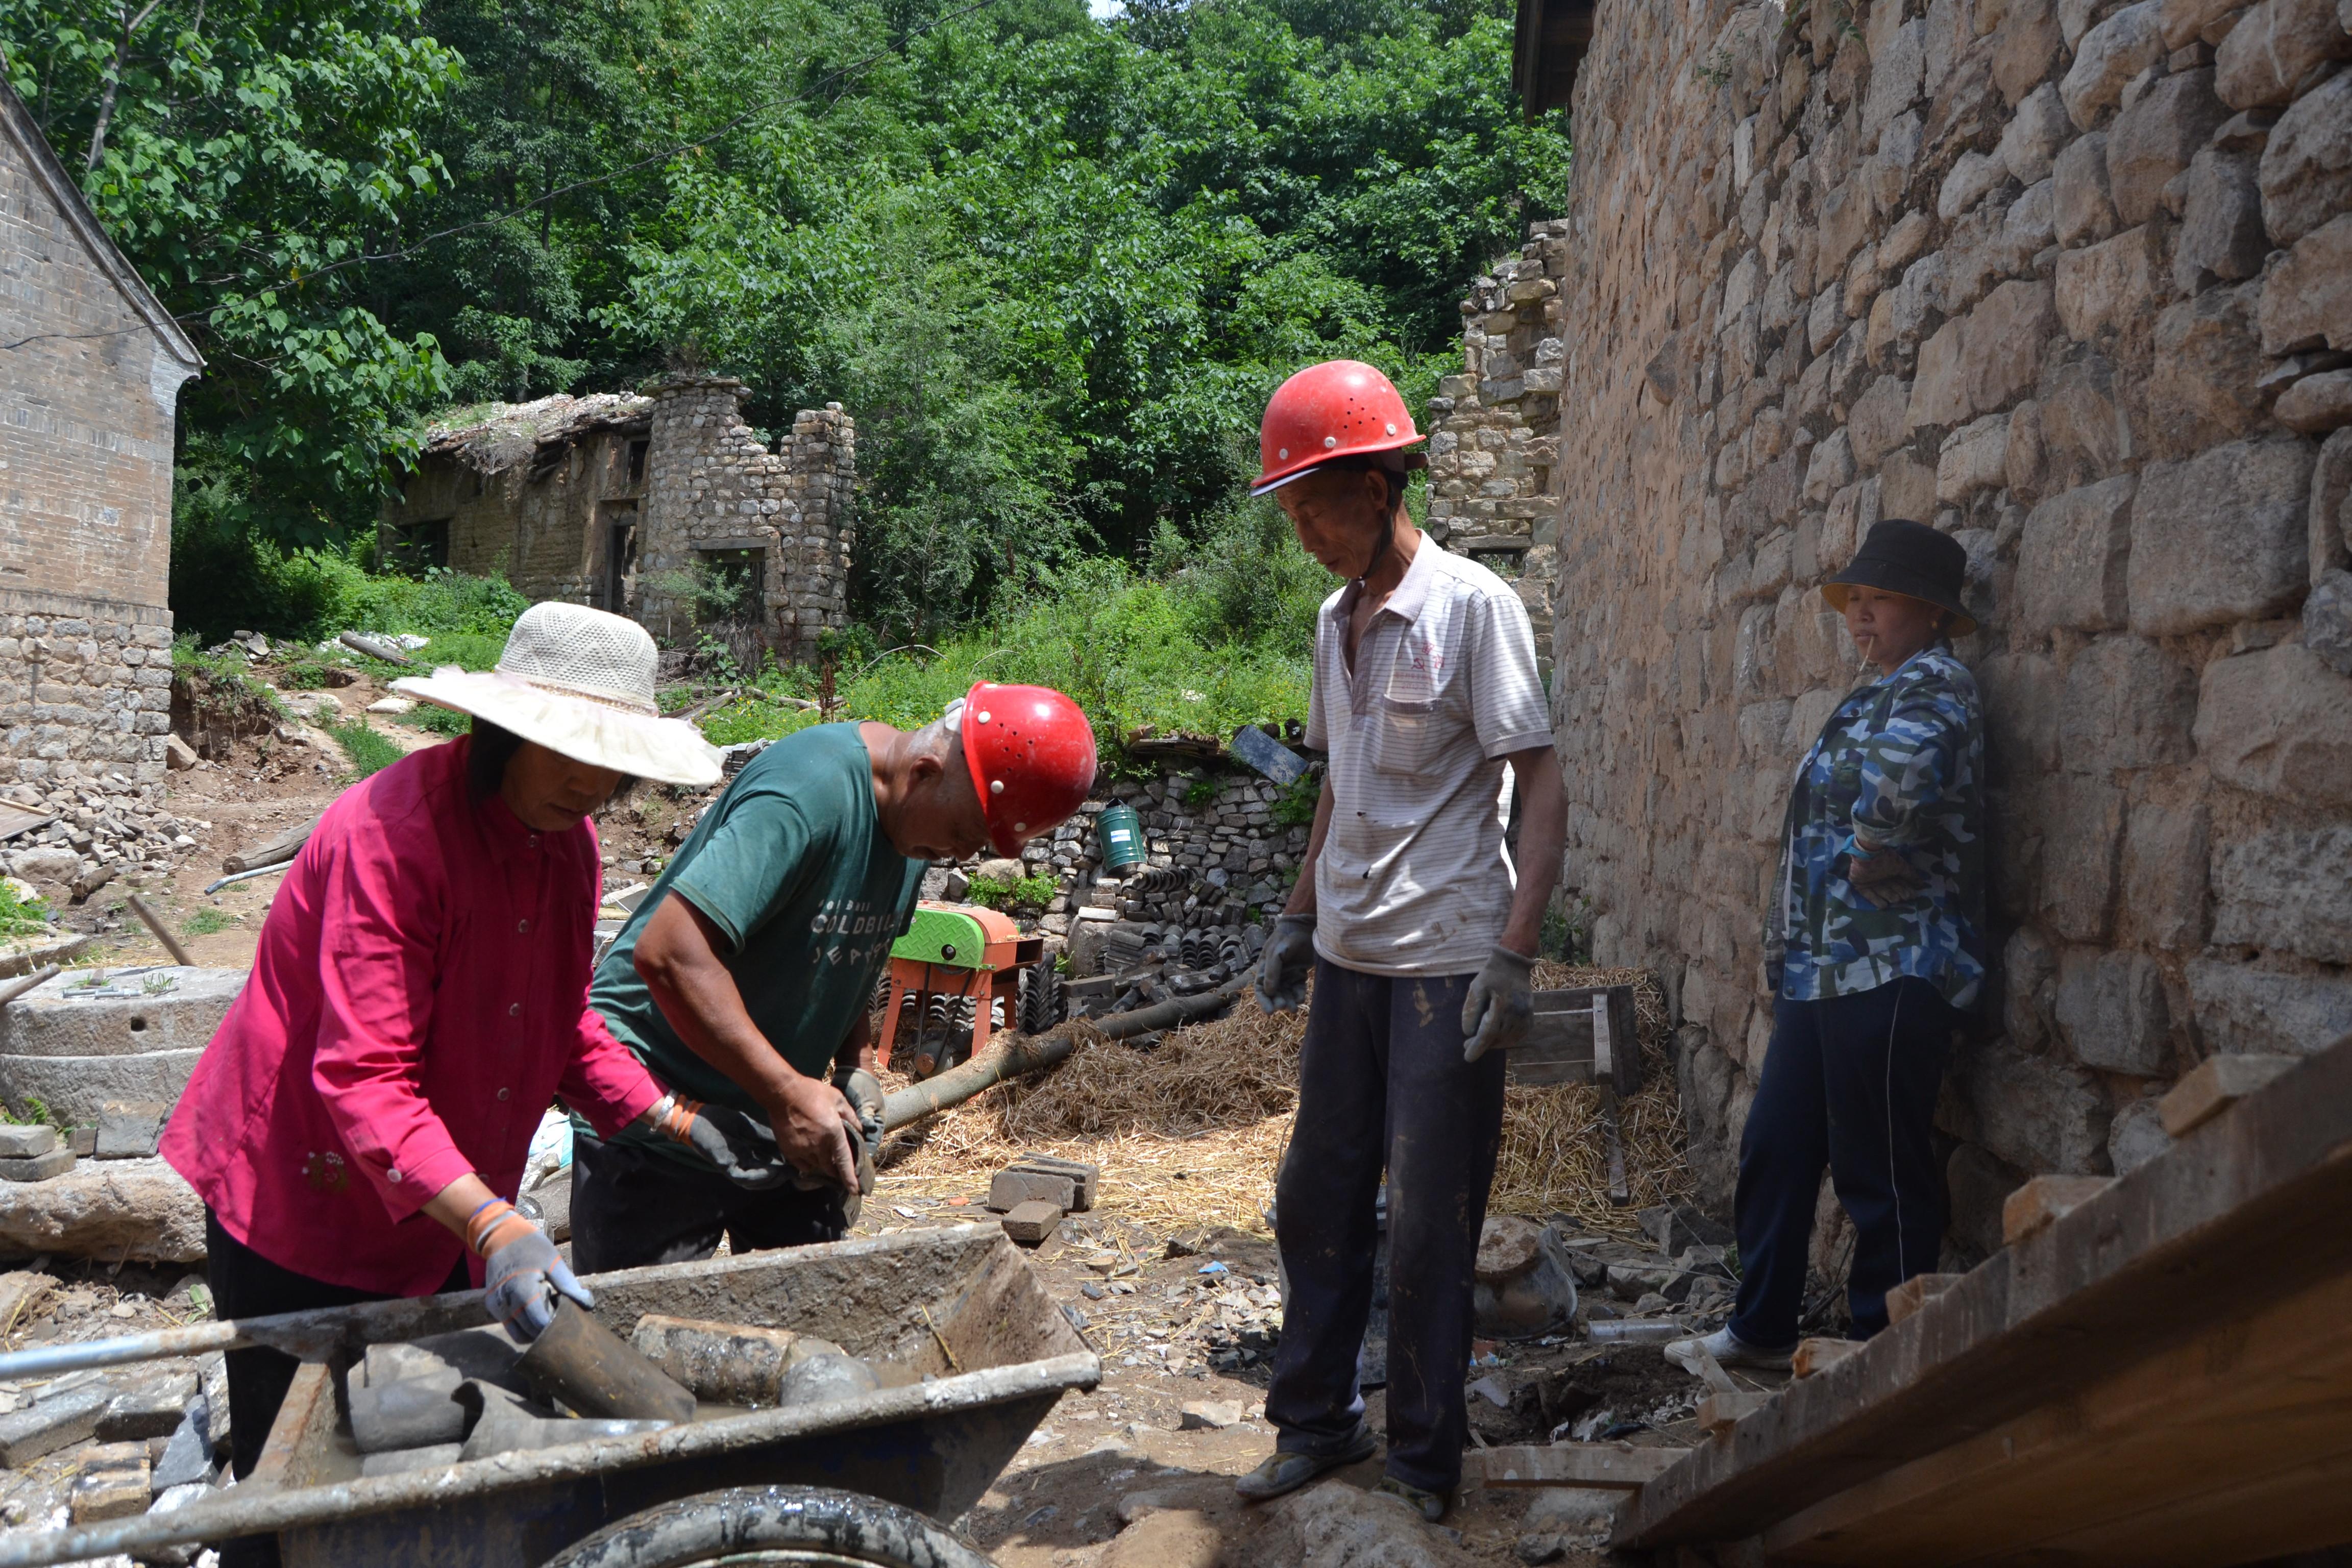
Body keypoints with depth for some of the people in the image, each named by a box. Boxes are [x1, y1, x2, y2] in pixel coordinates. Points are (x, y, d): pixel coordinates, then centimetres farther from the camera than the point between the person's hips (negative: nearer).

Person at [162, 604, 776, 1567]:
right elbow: (364, 1080, -33)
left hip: (448, 1211, 7)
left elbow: (563, 1028, 11)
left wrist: (673, 1119, -1)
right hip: (302, 1204, -7)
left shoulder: (565, 838, 0)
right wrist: (490, 1224, -43)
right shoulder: (390, 834, -26)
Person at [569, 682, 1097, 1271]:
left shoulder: (916, 822, 3)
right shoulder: (812, 789, -26)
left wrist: (856, 1064, 0)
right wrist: (788, 1094, -28)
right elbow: (669, 952, -31)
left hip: (787, 1126, 8)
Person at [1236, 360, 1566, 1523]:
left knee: (1430, 1221, 3)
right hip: (1349, 957, 7)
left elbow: (1540, 787, -12)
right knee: (1317, 1198, 13)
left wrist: (1514, 957, -19)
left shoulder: (1471, 607, -10)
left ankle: (1425, 1457, 19)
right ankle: (1315, 1423, 28)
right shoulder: (1337, 618, 11)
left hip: (1446, 960, -7)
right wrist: (1298, 920, 18)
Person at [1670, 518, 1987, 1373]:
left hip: (1890, 972, -10)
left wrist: (1871, 853, -18)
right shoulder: (1874, 695, 21)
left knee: (1881, 1173, -1)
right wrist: (1786, 949, 21)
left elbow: (1904, 768, -34)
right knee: (1774, 1150, 14)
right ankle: (1760, 1328, 27)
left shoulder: (1934, 684, -11)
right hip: (1824, 970, 10)